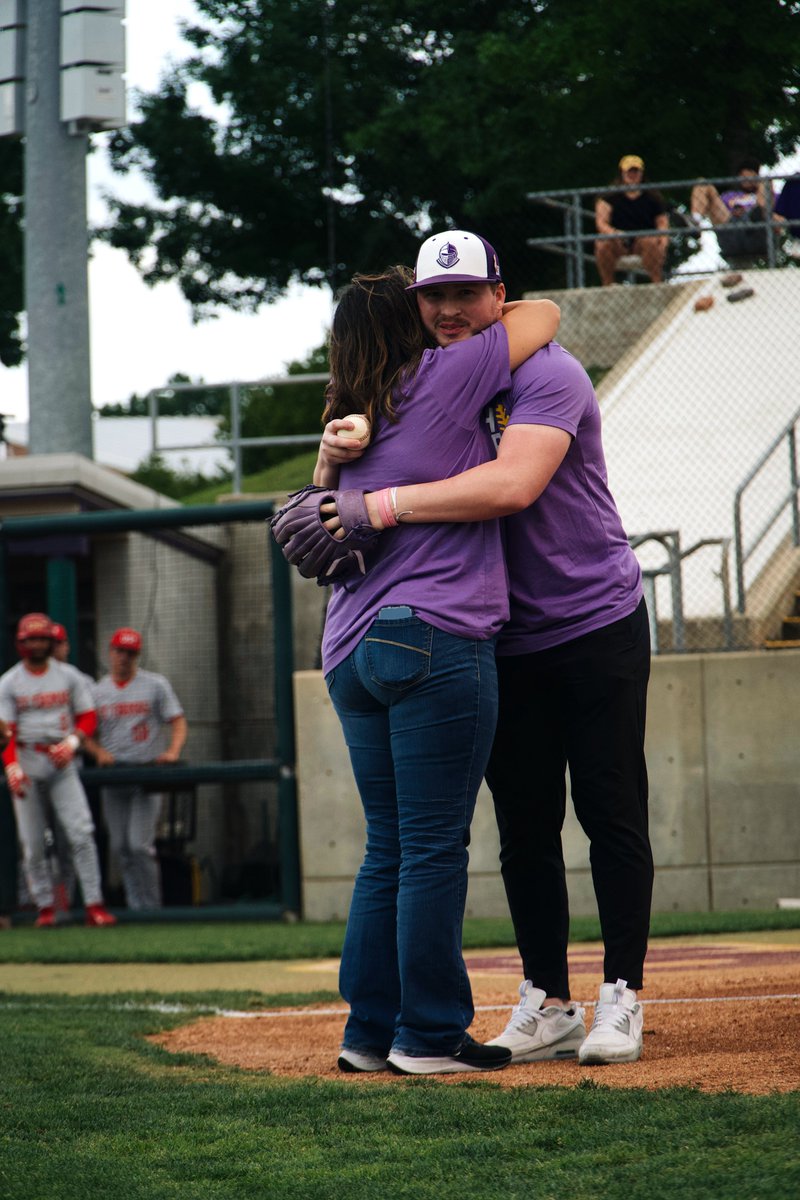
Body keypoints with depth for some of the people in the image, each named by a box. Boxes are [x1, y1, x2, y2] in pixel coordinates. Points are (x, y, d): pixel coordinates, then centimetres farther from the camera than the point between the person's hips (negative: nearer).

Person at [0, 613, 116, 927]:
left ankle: (94, 904, -14)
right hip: (26, 762, 0)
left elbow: (87, 717, 9)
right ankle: (45, 906, 10)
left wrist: (72, 742, -11)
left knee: (81, 831, -12)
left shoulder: (69, 677, 8)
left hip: (61, 761, 0)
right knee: (32, 841, 0)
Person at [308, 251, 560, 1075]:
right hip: (437, 643, -7)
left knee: (387, 847, 13)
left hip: (352, 656, 7)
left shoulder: (342, 429, 16)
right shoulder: (443, 379, -2)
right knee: (435, 846, -3)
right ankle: (429, 1035, -1)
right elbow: (541, 317, 8)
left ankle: (369, 1031, 14)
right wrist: (499, 316, 27)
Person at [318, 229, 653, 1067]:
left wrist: (382, 505, -36)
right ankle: (546, 1004, 13)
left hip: (598, 628, -6)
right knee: (523, 826, 7)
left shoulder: (544, 375, -16)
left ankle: (620, 999, 3)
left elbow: (514, 485, -32)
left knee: (612, 816, -3)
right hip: (506, 644, 6)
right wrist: (336, 449, -20)